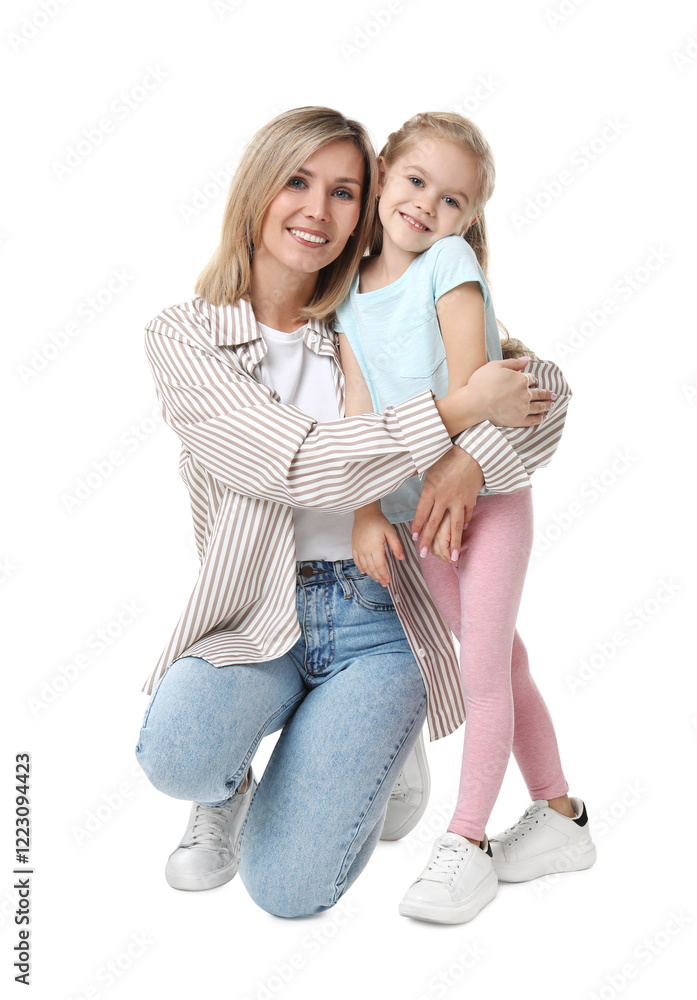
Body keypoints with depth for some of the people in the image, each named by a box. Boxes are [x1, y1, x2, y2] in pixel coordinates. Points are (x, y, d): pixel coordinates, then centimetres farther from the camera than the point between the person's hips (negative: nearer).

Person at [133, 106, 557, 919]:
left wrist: (471, 458, -19)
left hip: (377, 622, 1)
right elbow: (296, 465, -17)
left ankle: (363, 748, 22)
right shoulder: (183, 337, -3)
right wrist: (458, 409, -18)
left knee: (288, 888, -11)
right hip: (256, 618, 0)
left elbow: (542, 387, 2)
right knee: (175, 754, -32)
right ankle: (226, 786, 7)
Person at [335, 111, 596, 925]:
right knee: (503, 663, 14)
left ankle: (465, 844, 10)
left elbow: (467, 380, -17)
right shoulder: (349, 295, 6)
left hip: (486, 490, -5)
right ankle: (559, 816, 28)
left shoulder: (450, 260, -8)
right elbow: (358, 415, -1)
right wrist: (366, 513, -11)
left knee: (484, 670, -3)